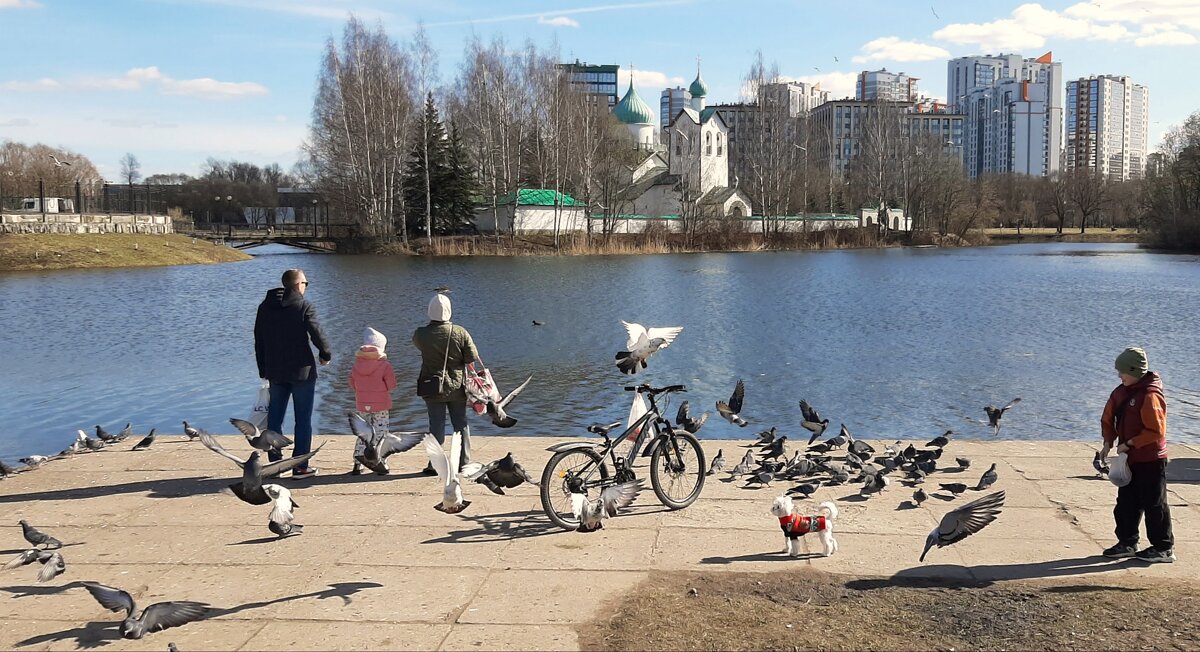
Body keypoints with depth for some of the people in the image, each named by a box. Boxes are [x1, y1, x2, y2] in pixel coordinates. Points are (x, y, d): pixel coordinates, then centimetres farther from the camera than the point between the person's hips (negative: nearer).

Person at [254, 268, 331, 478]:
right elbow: (317, 334, -13)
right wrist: (326, 354, 6)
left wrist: (264, 370, 19)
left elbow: (258, 340, 12)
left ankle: (275, 463, 14)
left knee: (274, 418, 12)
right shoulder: (304, 306, -10)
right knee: (303, 419, 1)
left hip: (275, 372, 5)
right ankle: (300, 466, 1)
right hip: (301, 370, -5)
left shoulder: (265, 306, 8)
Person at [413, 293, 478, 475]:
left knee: (436, 425, 4)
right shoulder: (460, 332, -10)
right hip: (457, 386, 1)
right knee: (461, 424, 12)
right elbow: (471, 358, -6)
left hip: (433, 387, -1)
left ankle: (435, 465, 4)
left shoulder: (421, 334, -11)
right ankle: (464, 462, 17)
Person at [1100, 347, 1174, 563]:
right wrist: (1108, 443, 2)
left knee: (1154, 504, 1)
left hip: (1151, 461, -8)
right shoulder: (1120, 392, 6)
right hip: (1130, 460, 8)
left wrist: (1130, 443, -19)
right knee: (1126, 504, 13)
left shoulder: (1150, 395, -19)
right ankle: (1127, 543, 23)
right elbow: (1108, 419, 15)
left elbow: (1156, 431, -21)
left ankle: (1164, 548, 11)